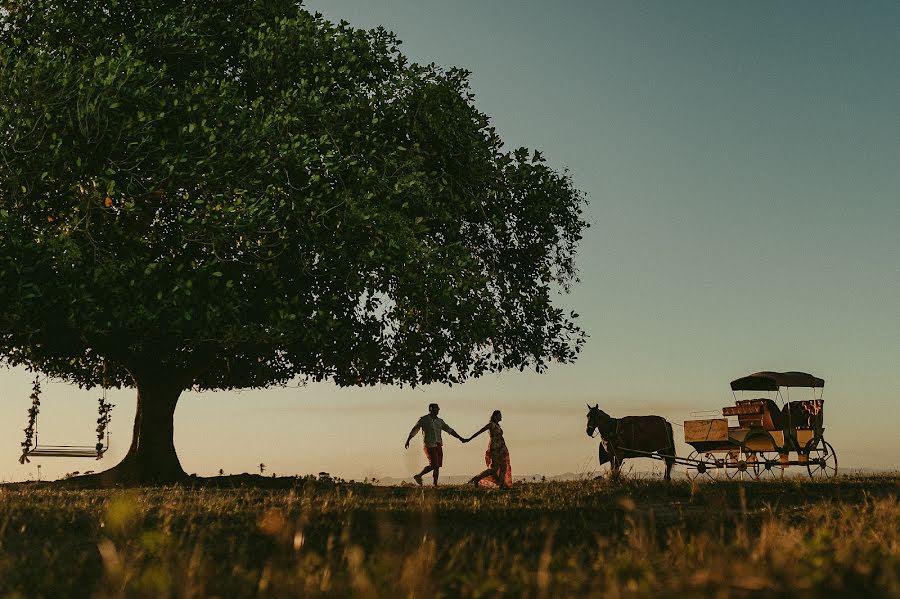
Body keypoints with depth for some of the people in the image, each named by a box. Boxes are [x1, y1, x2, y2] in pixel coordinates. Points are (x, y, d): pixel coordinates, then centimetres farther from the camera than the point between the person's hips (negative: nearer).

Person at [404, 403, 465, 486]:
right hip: (429, 446, -6)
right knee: (433, 465, -13)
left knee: (437, 466, 2)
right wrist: (407, 441, -6)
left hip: (438, 445, 6)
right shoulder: (423, 419, -2)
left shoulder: (439, 421, 13)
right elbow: (414, 430, -1)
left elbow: (450, 430, 15)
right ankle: (418, 476, 2)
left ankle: (435, 484, 6)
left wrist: (460, 438, 12)